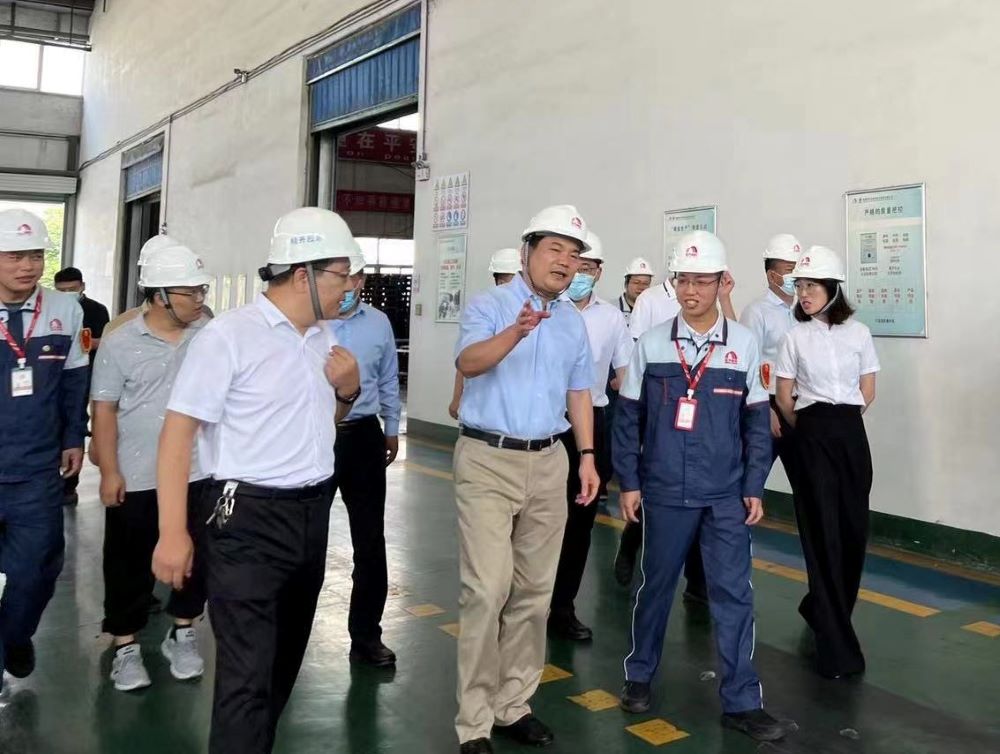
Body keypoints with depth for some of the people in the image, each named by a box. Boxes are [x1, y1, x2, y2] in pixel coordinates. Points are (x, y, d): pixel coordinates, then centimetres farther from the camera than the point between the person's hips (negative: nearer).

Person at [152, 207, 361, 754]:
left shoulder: (323, 339, 10)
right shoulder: (228, 336, -13)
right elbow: (177, 433, -15)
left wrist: (348, 391, 2)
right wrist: (173, 533, -19)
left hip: (312, 513, 8)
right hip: (250, 519, -7)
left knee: (284, 658, 20)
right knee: (247, 674, -7)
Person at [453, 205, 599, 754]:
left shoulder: (574, 321, 11)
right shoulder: (489, 305, -6)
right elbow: (467, 363, -25)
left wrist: (586, 455, 9)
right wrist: (517, 332, -42)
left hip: (548, 463, 6)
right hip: (488, 461, -6)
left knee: (534, 591, 11)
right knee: (487, 590, -9)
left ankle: (512, 705, 25)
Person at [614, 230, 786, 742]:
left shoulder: (744, 344, 0)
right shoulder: (651, 343, -1)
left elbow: (756, 422, 4)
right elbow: (629, 417, 2)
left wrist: (754, 487, 1)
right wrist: (629, 482, 0)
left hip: (726, 495, 0)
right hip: (664, 491, 0)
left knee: (733, 593, 3)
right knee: (656, 585, 13)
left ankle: (741, 701, 16)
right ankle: (639, 674, 32)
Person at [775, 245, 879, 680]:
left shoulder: (859, 334, 4)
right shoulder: (795, 337, 1)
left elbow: (867, 393, 10)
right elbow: (784, 398, 5)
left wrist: (841, 422, 10)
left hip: (851, 436, 3)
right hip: (813, 437, -2)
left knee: (853, 529, 4)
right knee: (824, 533, -4)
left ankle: (821, 609, 31)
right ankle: (837, 645, 0)